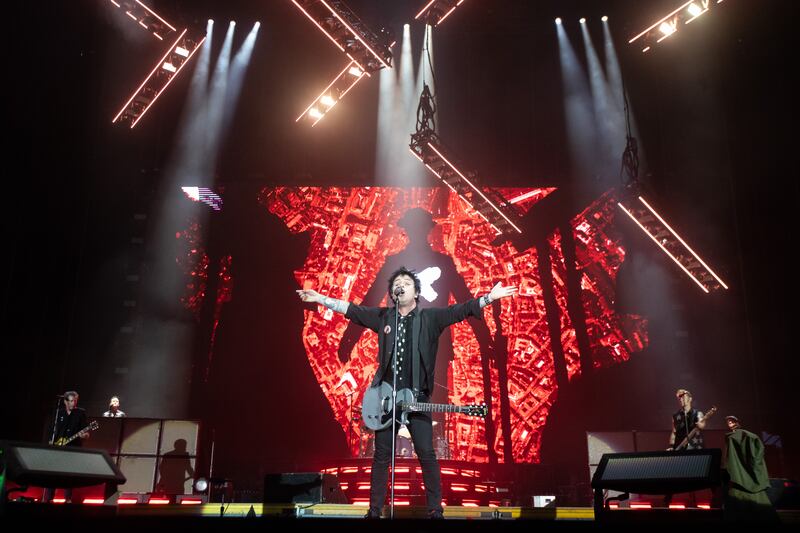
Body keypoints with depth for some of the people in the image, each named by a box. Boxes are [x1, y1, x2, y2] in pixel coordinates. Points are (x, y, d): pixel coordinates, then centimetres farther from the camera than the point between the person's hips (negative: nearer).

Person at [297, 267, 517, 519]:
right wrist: (320, 298, 8)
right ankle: (374, 510, 17)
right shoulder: (383, 316, 9)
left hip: (417, 396, -2)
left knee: (426, 454, -2)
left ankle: (435, 510, 9)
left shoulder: (430, 317, 2)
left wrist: (490, 297, -17)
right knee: (382, 455, 8)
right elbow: (351, 309, 11)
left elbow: (461, 309, -7)